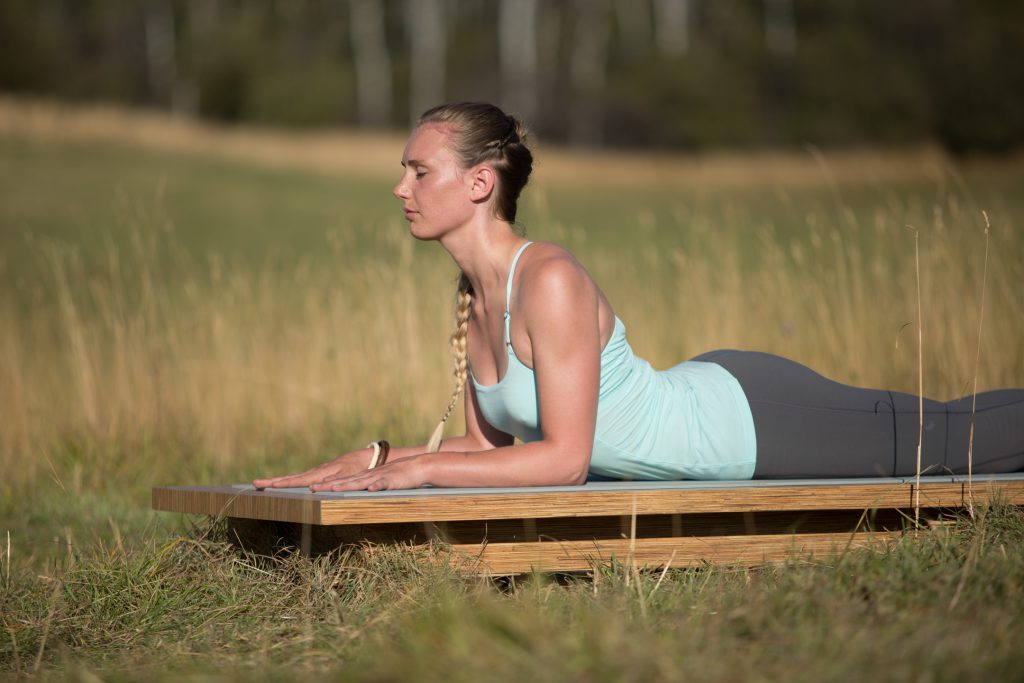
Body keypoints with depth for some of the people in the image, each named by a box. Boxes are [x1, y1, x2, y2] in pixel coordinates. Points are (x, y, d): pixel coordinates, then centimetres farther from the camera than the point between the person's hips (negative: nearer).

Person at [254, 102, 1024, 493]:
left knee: (949, 437, 9)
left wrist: (420, 471, -31)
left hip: (752, 418, -7)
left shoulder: (550, 281, -30)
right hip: (704, 399, 7)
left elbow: (565, 456, -31)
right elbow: (488, 441, 6)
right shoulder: (470, 297, -4)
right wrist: (378, 459, -6)